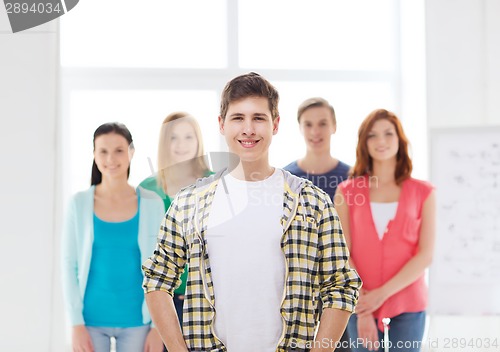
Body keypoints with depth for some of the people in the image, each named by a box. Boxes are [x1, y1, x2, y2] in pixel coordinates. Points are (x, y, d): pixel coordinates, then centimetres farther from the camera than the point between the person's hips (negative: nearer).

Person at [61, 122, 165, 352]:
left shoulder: (151, 204, -2)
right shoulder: (79, 204, -2)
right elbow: (69, 266, 0)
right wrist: (76, 324, -6)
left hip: (137, 321, 0)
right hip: (92, 320, 0)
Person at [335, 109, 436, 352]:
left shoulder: (422, 192, 2)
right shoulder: (347, 191, 3)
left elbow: (425, 255, -4)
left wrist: (383, 293, -14)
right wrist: (362, 309, -12)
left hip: (408, 307, 0)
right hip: (361, 306, 0)